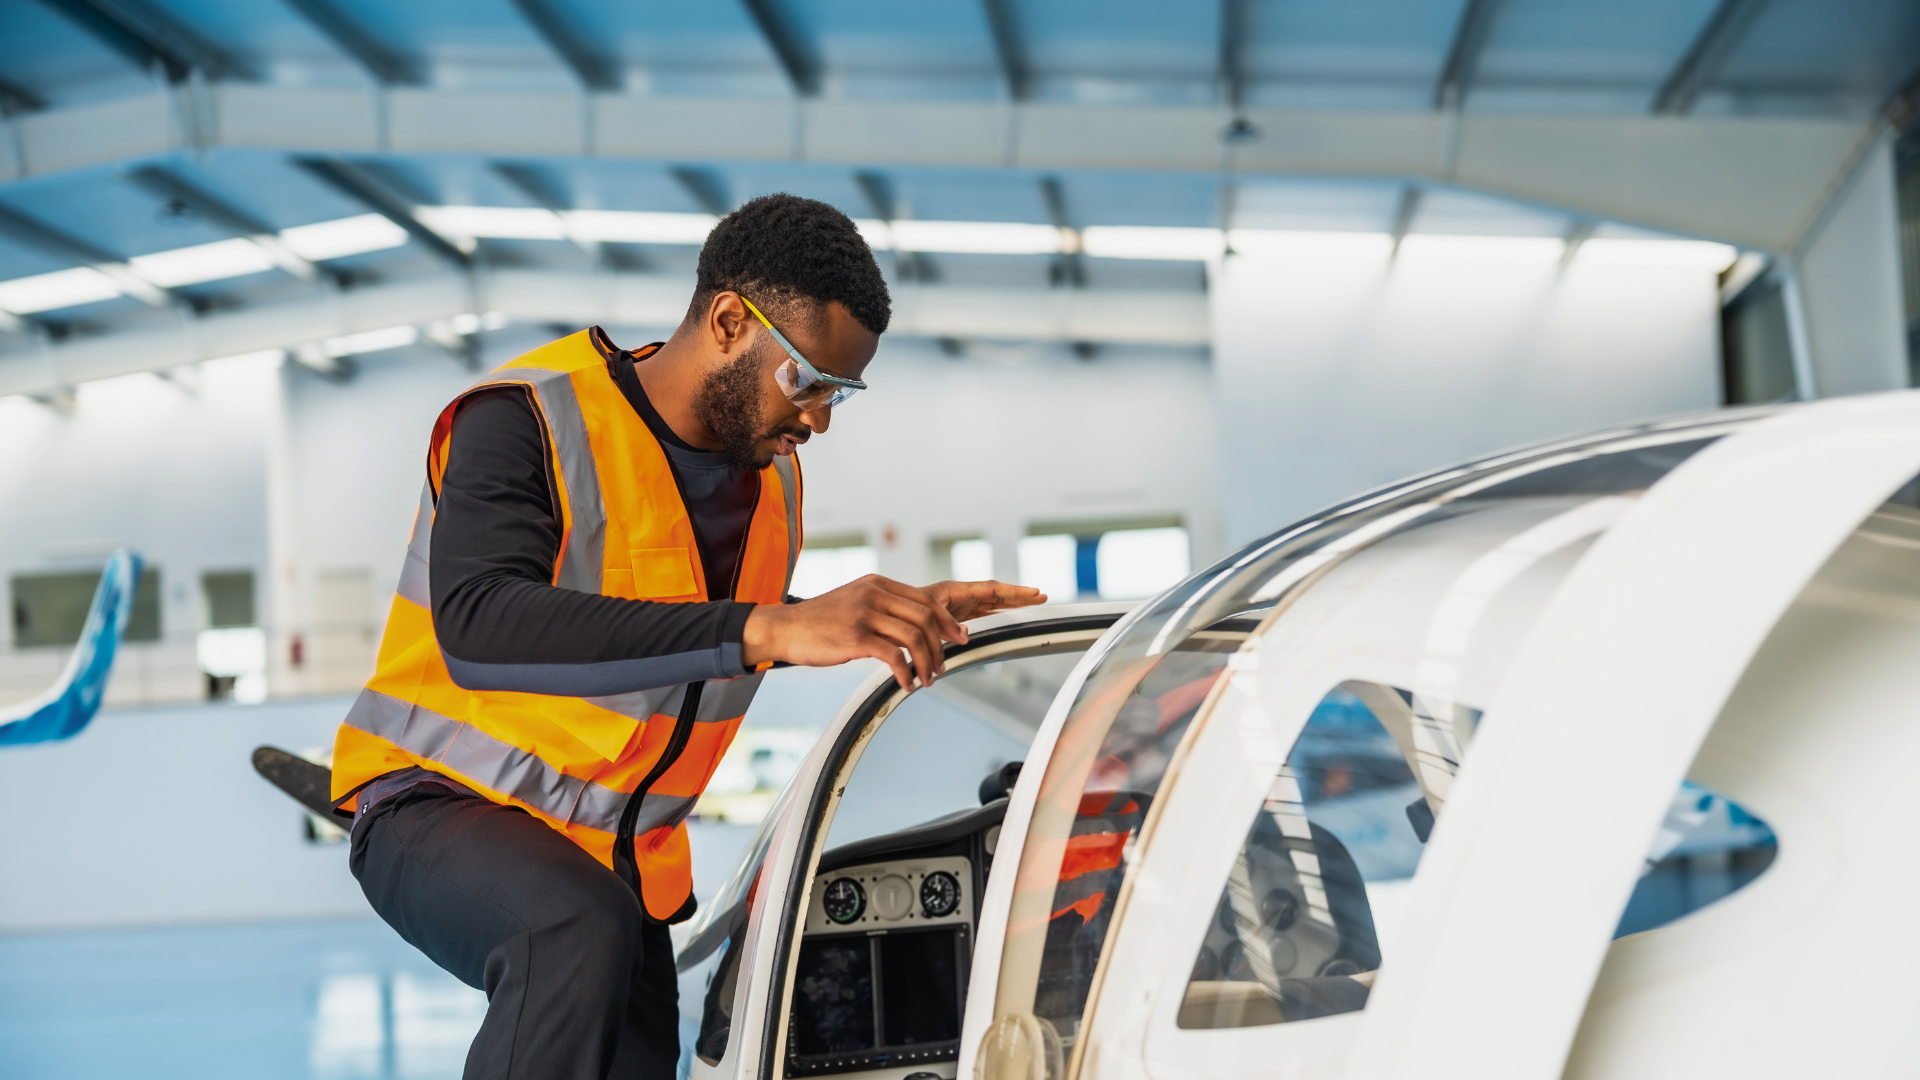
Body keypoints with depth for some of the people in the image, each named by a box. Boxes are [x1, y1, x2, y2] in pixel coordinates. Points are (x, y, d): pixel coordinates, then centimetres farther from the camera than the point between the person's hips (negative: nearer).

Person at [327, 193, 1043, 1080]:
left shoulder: (772, 474, 4)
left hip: (625, 859, 8)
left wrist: (904, 619, 9)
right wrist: (763, 627, -47)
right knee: (582, 934, -36)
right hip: (441, 806, -7)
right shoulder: (530, 418, -20)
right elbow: (478, 628, -40)